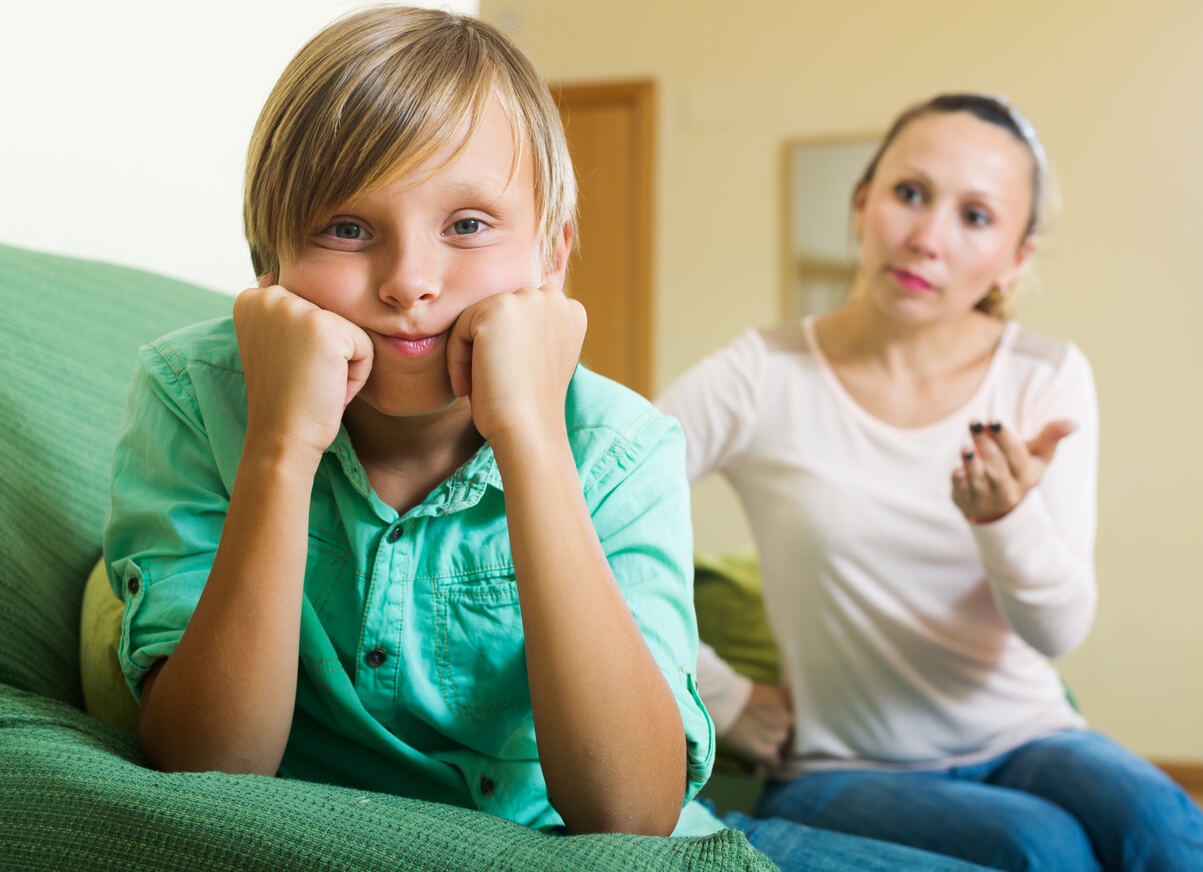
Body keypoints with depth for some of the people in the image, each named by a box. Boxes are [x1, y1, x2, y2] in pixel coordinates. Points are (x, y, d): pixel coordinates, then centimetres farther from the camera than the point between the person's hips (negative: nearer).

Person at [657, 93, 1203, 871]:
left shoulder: (1047, 379, -1)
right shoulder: (762, 379, -9)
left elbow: (1059, 631, -7)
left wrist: (1009, 517, -28)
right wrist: (720, 698, -7)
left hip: (1024, 739, 2)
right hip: (846, 771, -2)